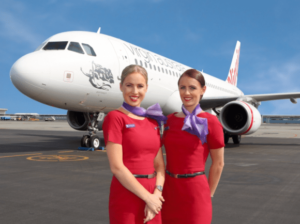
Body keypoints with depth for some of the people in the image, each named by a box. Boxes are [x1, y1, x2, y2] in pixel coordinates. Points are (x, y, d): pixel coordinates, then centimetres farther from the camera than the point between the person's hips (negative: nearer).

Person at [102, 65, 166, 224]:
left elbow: (159, 164, 6)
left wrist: (156, 194, -9)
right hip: (127, 194, -5)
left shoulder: (153, 120, 9)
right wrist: (148, 197, -13)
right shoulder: (115, 117, -9)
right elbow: (116, 166, -15)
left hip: (152, 196, 6)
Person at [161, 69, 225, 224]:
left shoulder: (210, 122, -9)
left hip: (194, 190, -4)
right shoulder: (170, 120, 5)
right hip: (169, 189, 5)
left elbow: (218, 163, -4)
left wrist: (208, 194, 0)